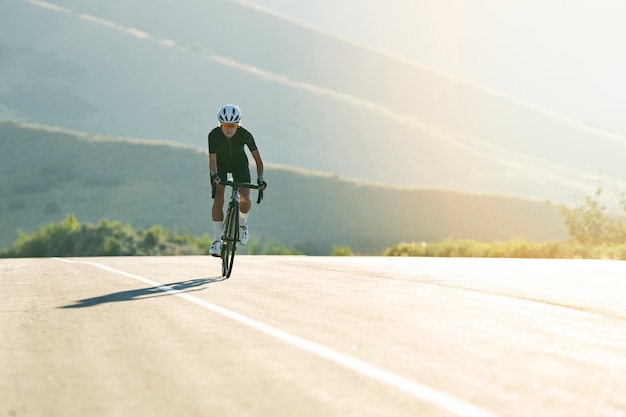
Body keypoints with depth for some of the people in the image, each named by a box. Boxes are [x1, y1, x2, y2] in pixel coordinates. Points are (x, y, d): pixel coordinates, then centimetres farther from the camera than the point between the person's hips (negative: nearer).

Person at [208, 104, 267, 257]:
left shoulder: (245, 135, -30)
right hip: (220, 164, 0)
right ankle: (217, 240, -12)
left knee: (245, 198, -19)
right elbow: (212, 160, -32)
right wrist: (215, 175, -52)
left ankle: (242, 223, 14)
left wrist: (260, 178, -38)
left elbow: (257, 158, -24)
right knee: (218, 199, -19)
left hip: (239, 164, 0)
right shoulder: (214, 135, -31)